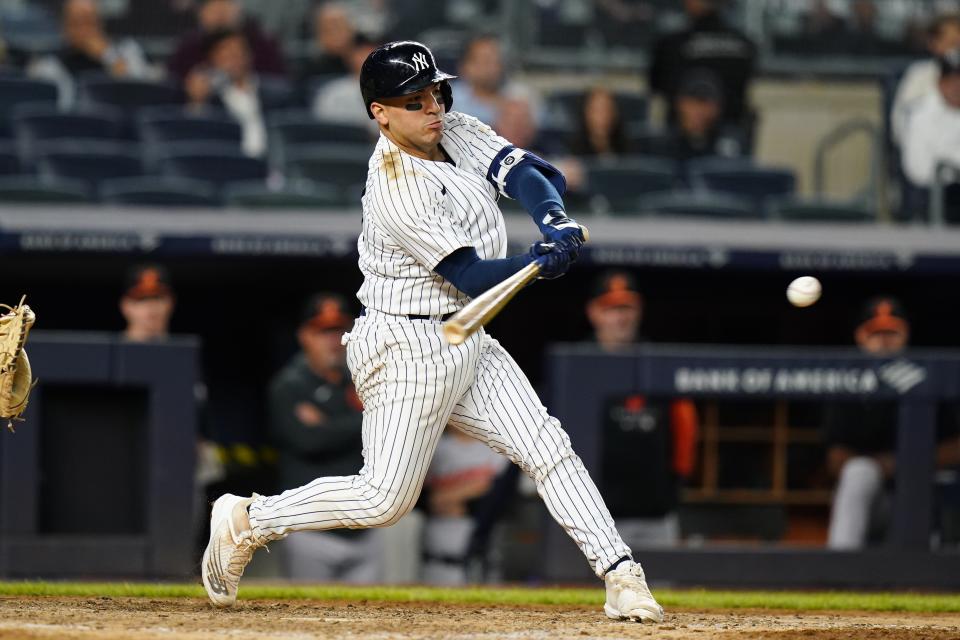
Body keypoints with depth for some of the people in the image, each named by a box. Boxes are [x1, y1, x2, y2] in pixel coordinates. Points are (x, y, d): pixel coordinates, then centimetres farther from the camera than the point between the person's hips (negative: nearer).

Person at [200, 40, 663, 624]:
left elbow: (528, 173, -5)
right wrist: (542, 261, -33)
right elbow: (470, 277, -23)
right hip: (408, 350, -8)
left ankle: (620, 575, -3)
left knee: (547, 446, -2)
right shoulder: (396, 190, -22)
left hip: (467, 344, 8)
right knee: (386, 498, -6)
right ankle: (247, 521, 11)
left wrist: (556, 219, -24)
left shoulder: (457, 132, 3)